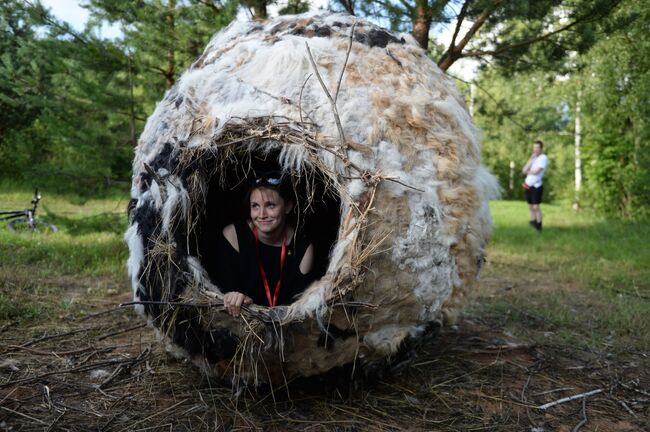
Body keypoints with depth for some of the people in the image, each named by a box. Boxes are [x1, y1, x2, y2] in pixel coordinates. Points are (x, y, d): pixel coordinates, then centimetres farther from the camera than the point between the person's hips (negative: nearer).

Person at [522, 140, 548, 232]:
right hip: (527, 186, 7)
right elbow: (524, 170, 2)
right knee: (530, 207, 10)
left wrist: (528, 172, 2)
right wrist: (531, 159, -6)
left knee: (536, 207, -8)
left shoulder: (543, 158, -8)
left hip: (536, 186, -7)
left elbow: (536, 171, -17)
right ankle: (533, 223, 18)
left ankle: (539, 227, -2)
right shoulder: (533, 158, 14)